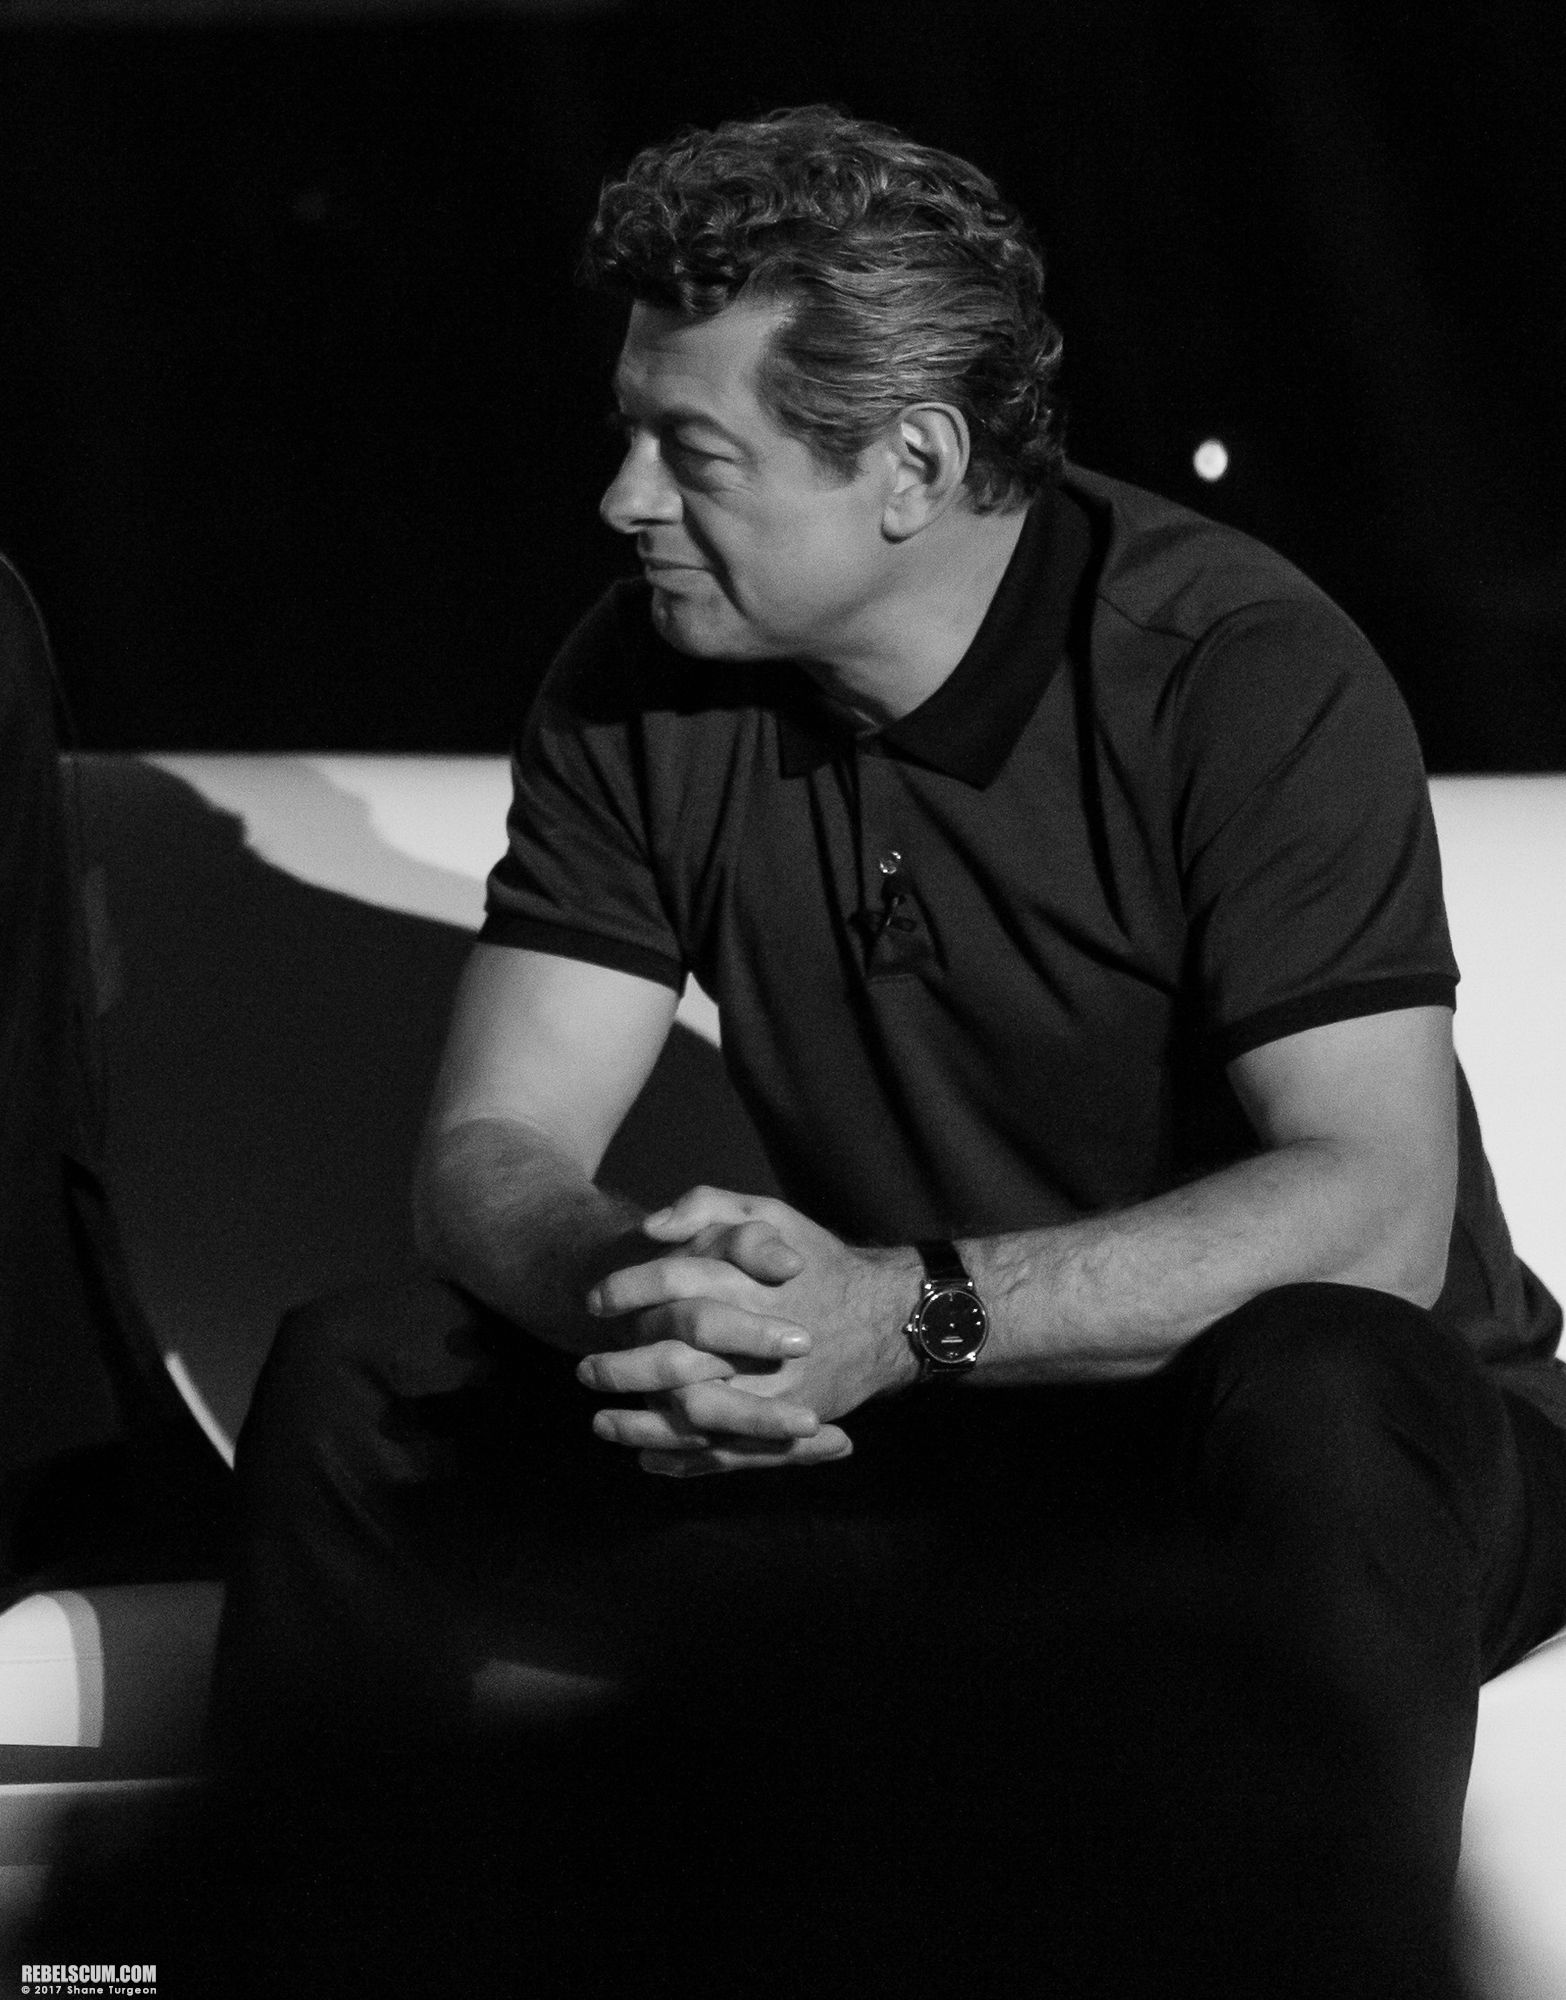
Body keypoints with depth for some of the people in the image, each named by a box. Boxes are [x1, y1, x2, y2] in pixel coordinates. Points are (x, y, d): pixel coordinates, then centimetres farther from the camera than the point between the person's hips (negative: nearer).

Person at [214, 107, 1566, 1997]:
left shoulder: (1241, 674, -18)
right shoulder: (638, 688, -2)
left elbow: (1377, 1209, -26)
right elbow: (493, 1151, -4)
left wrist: (906, 1312, -38)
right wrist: (637, 1292, -29)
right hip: (896, 1444, 5)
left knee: (1309, 1401, -40)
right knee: (353, 1391, -13)